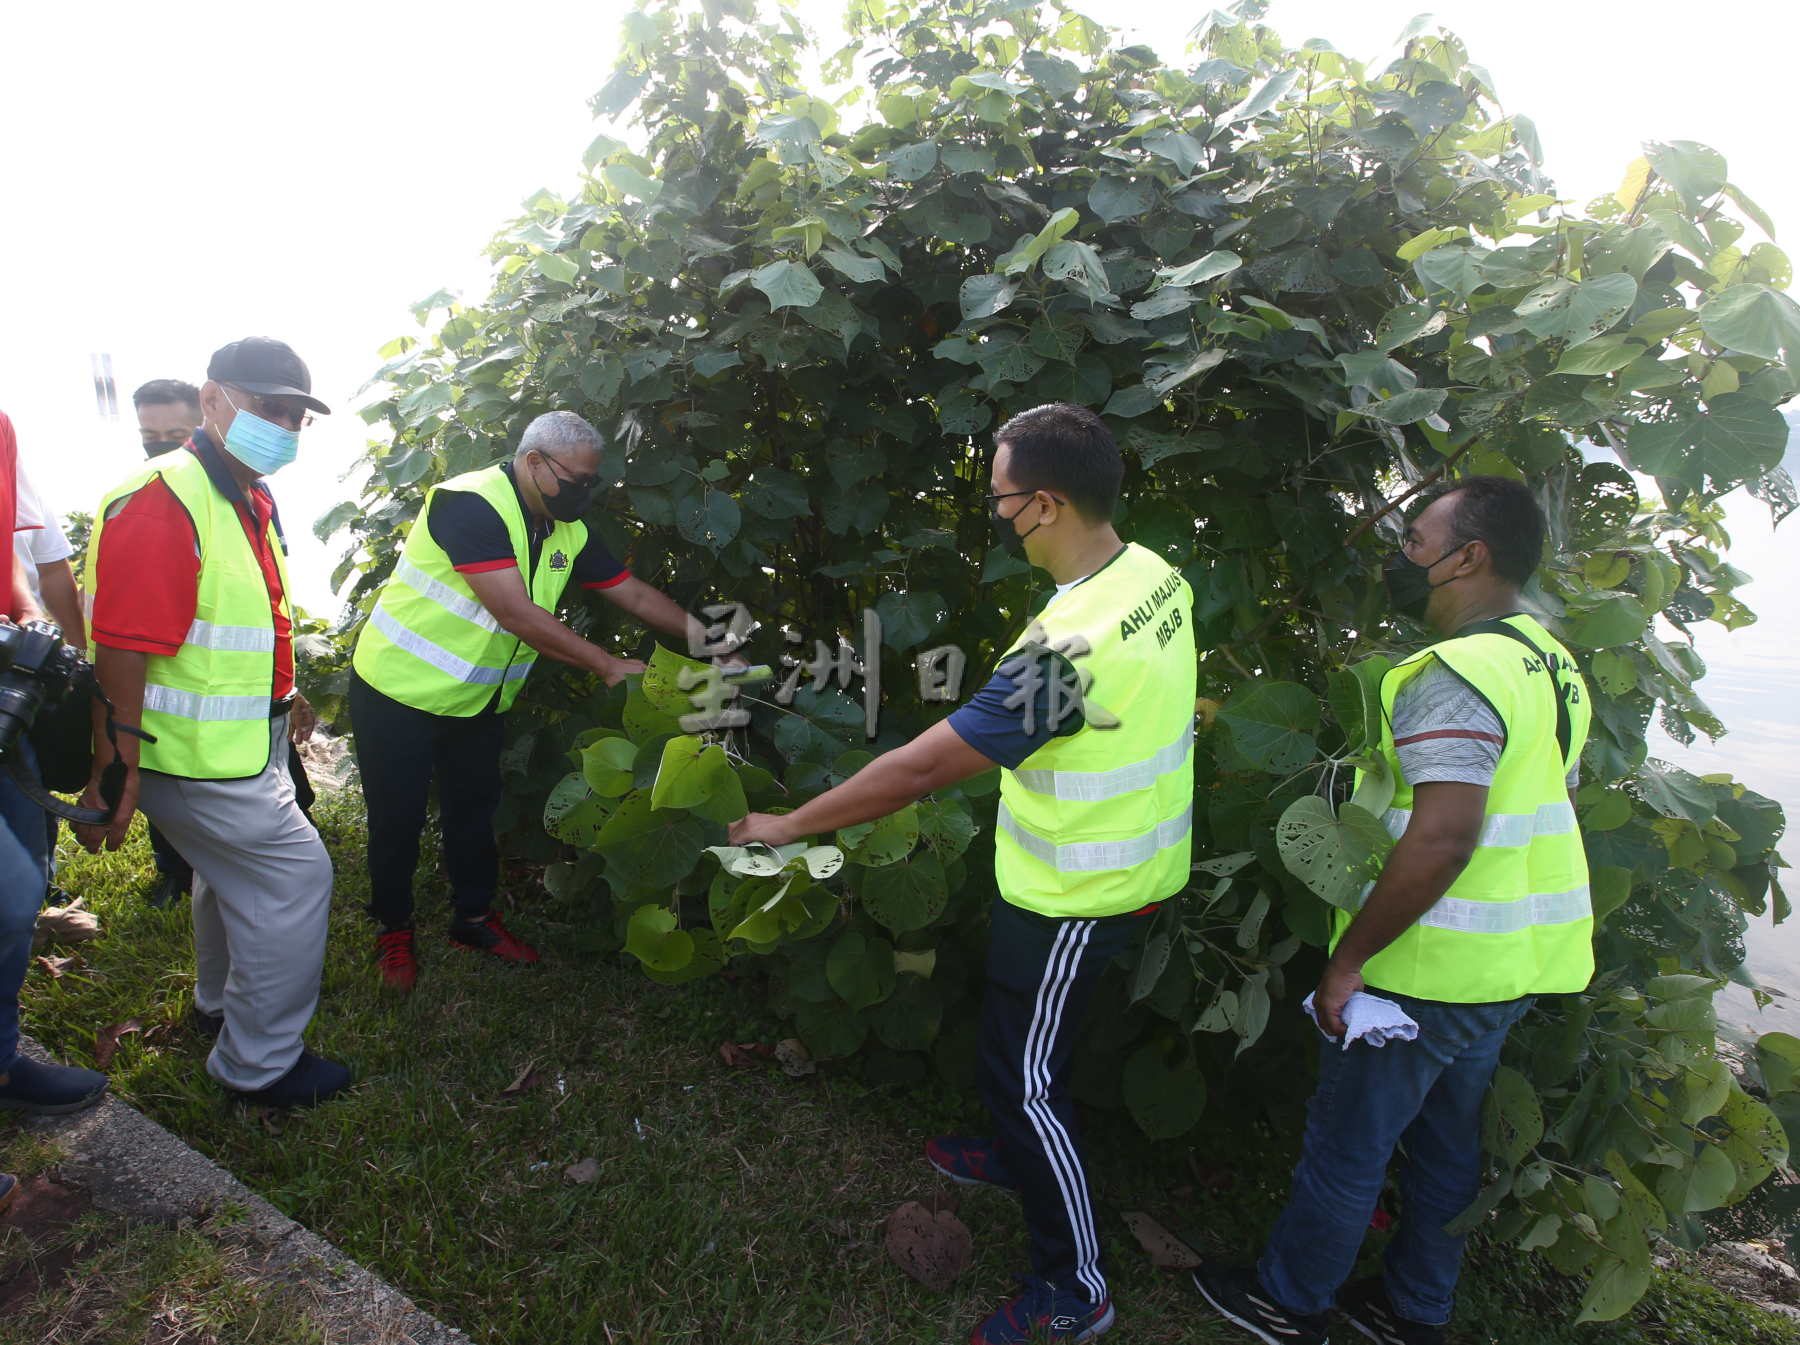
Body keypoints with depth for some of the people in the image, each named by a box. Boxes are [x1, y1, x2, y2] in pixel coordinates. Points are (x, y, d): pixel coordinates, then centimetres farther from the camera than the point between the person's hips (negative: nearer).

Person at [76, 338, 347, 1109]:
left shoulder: (251, 501, 9)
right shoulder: (161, 502, -24)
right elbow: (119, 650, -26)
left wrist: (284, 693, 25)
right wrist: (114, 777, -26)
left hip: (243, 742, 10)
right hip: (194, 757, -10)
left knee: (236, 869, 25)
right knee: (295, 875, -6)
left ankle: (222, 1003, 48)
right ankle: (259, 1063, 10)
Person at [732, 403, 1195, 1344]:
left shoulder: (1068, 646, -34)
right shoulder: (1158, 575, -6)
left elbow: (917, 770, -30)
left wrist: (789, 826, -18)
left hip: (1075, 895, -9)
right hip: (1138, 864, 9)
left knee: (1023, 1073, 9)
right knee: (1026, 1040, 29)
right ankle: (1019, 1155, 54)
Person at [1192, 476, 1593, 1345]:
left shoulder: (1451, 677, -23)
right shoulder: (1549, 663, 8)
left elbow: (1443, 839, -31)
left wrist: (1347, 959, -24)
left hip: (1428, 971, -9)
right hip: (1508, 971, 9)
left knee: (1345, 1144, 10)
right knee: (1446, 1140, 23)